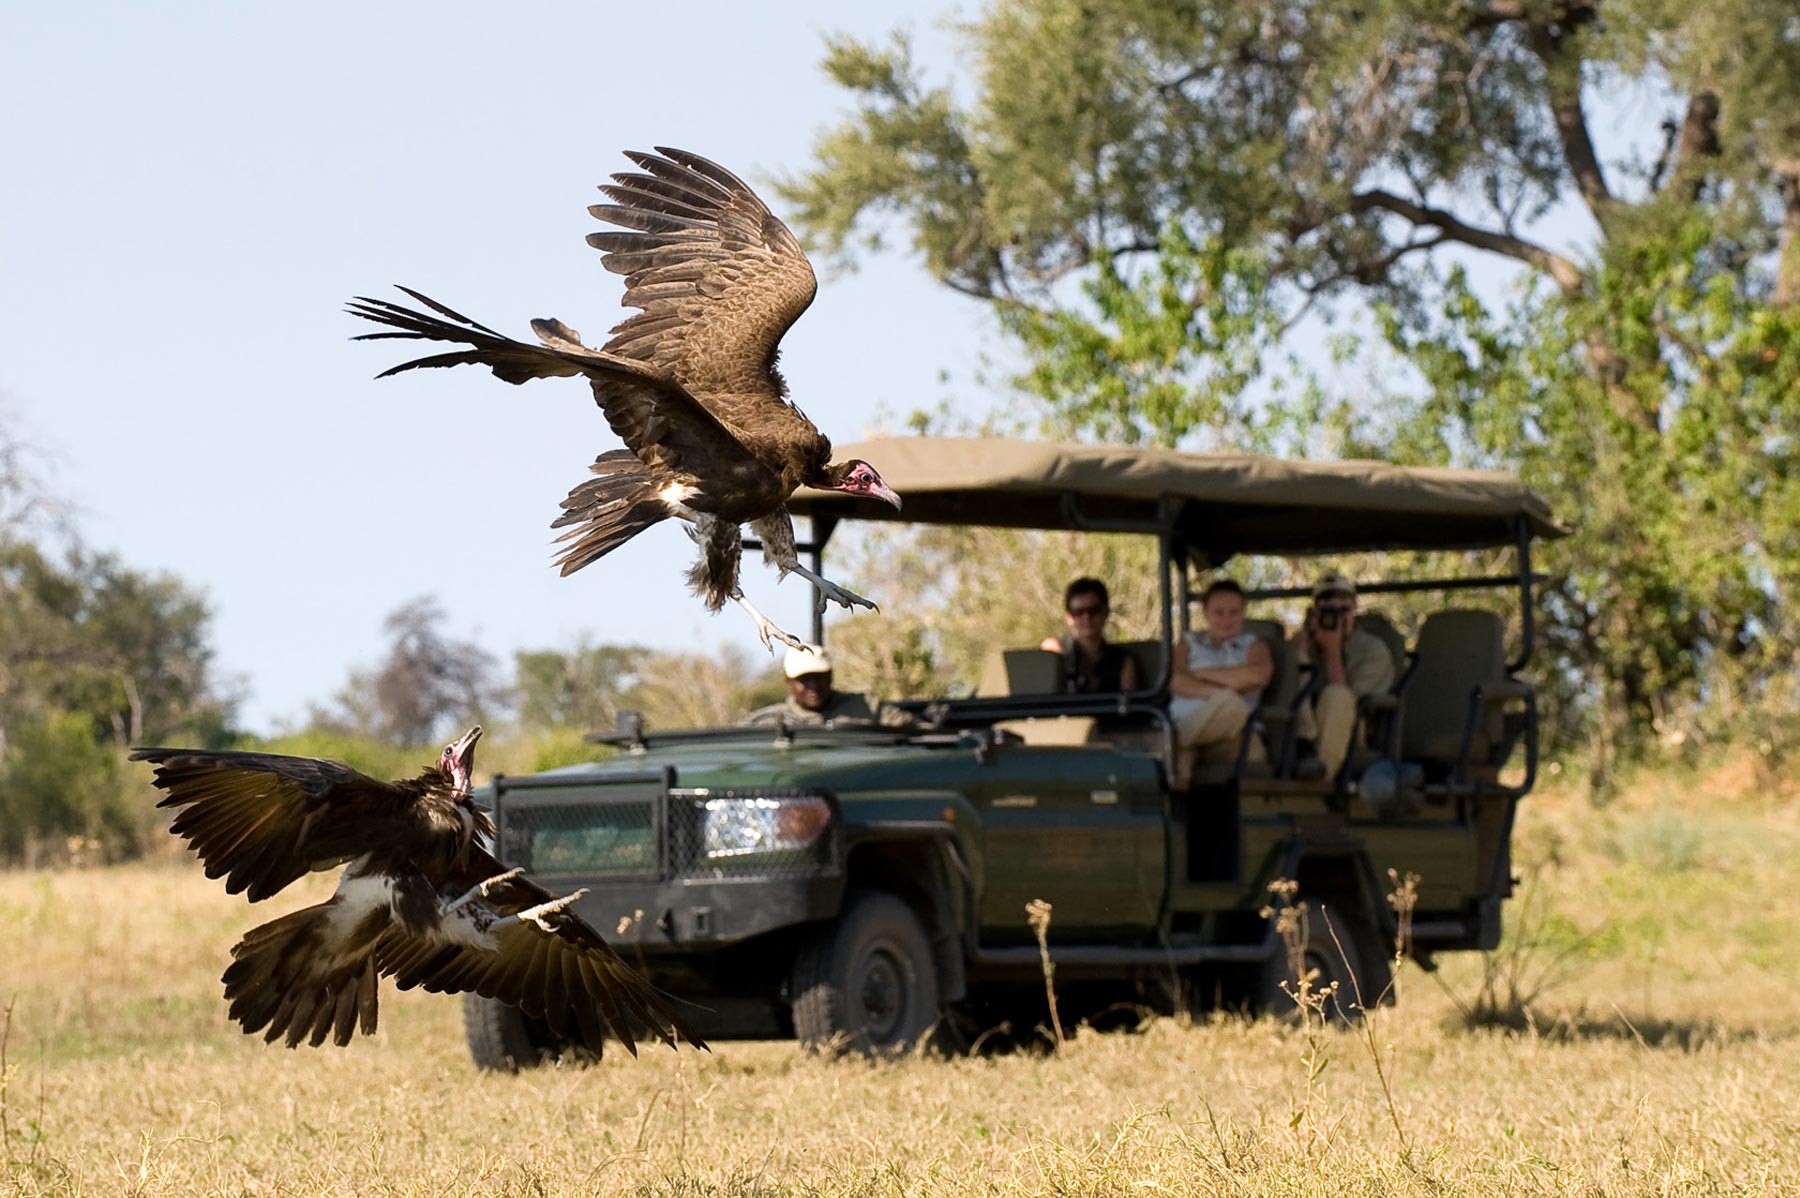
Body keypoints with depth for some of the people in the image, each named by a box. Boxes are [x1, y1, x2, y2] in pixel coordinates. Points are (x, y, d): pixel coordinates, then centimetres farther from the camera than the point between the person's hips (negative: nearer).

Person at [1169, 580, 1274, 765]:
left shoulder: (1253, 645, 23)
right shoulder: (1189, 643, 24)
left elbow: (1258, 675, -2)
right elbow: (1177, 682, 3)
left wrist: (1203, 673, 3)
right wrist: (1217, 693, -14)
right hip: (1185, 727, -2)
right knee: (1229, 701, -35)